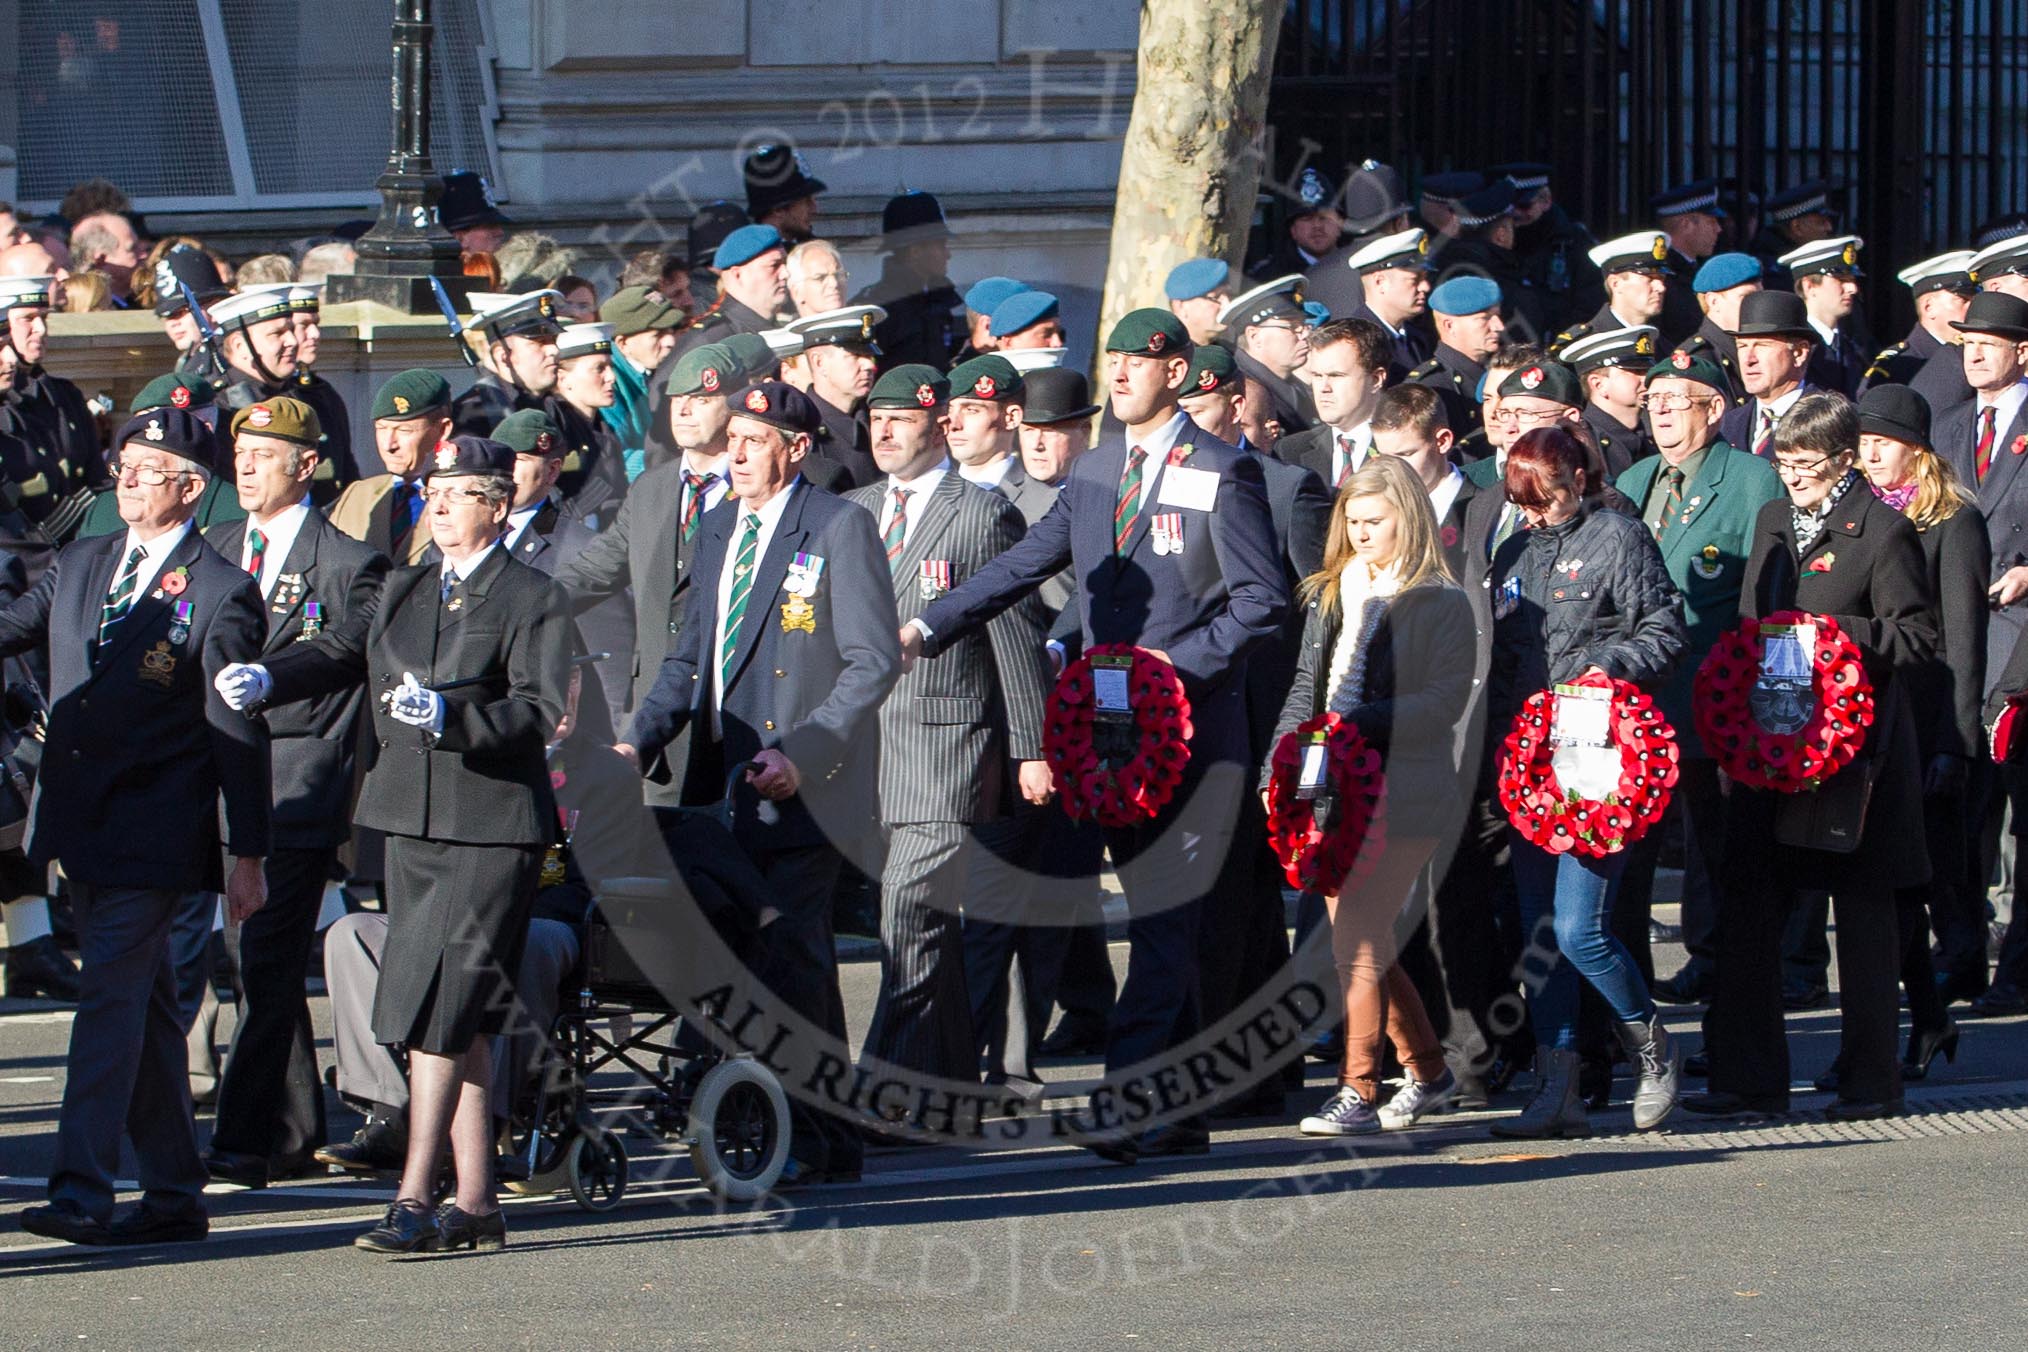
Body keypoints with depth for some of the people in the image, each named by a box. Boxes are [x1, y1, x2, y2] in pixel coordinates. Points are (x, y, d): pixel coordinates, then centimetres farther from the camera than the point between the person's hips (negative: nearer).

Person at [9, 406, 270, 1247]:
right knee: (143, 1006, 12)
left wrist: (247, 856, -8)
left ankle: (82, 1191, -19)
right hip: (80, 824, 7)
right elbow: (14, 630, 11)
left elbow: (238, 736, -7)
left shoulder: (220, 594, -7)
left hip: (154, 832, -7)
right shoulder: (79, 566, 13)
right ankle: (174, 1193, 18)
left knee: (110, 996, -15)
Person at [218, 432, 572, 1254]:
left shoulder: (531, 600, -4)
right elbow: (344, 655, 10)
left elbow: (539, 712, -13)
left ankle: (415, 1200, -13)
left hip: (491, 830, -7)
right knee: (458, 1023, 9)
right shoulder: (402, 592, 18)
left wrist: (450, 716, -27)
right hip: (412, 823, 7)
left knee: (439, 1015, -13)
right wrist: (266, 680, -8)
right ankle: (474, 1202, 13)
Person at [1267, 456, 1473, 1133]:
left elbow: (1445, 700, -11)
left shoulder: (1441, 605, -3)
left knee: (1358, 939, -12)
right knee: (1363, 938, 9)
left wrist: (1365, 722, -20)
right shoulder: (1330, 596, 16)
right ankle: (1427, 1070, 24)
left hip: (1403, 794, -6)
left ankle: (1358, 1091, -9)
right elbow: (1305, 689, 17)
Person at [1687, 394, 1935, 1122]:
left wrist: (1840, 630, -21)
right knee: (1746, 913, 4)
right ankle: (1750, 1077, 9)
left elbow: (1918, 639, -8)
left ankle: (1870, 1081, 9)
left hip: (1850, 752, -7)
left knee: (1863, 922, 2)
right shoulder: (1773, 522, 13)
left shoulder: (1882, 532, -7)